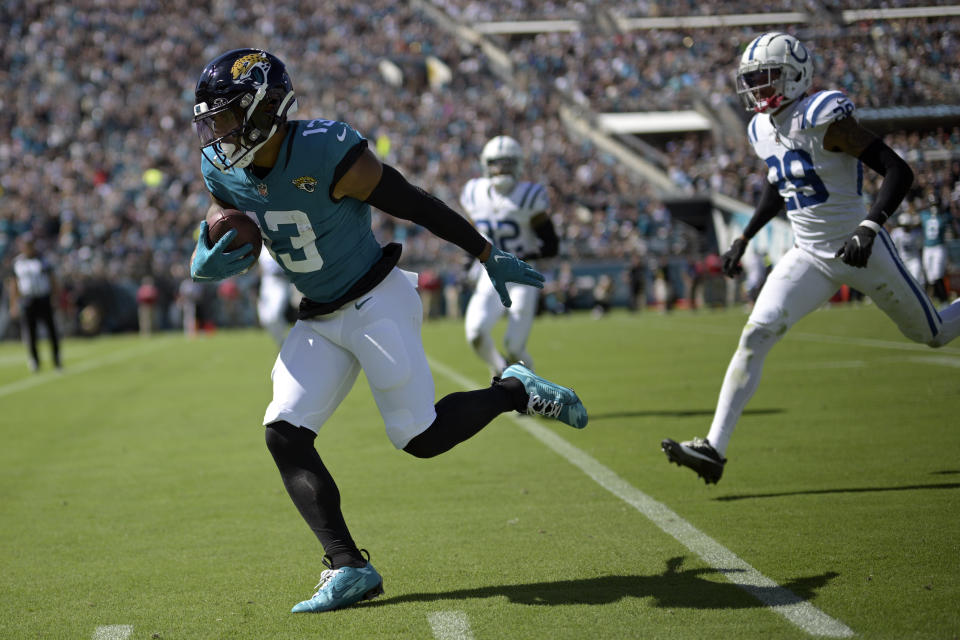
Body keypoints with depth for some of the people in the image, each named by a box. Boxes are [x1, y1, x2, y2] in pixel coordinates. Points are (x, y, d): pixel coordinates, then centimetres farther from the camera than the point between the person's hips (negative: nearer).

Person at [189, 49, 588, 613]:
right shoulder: (223, 170, -4)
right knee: (285, 435, -8)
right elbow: (231, 234, 14)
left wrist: (490, 257, -5)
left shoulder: (327, 154, -25)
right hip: (319, 319, 7)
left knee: (421, 437, -6)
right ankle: (349, 567, -5)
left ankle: (515, 390, 21)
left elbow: (414, 204, -15)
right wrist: (207, 263, -12)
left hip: (376, 302, -7)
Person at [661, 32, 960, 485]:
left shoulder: (823, 119, -21)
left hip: (859, 252, -6)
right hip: (810, 258, 6)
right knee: (755, 336, -12)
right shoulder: (763, 131, 3)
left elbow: (898, 171, -22)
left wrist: (868, 228, -33)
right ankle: (714, 448, -14)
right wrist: (744, 239, 19)